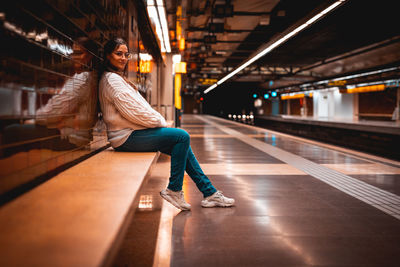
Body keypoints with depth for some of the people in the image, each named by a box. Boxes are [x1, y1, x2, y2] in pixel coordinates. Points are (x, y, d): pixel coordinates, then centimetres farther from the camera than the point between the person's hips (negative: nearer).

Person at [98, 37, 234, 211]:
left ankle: (209, 192, 5)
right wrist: (162, 123, -9)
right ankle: (173, 191, -9)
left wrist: (160, 121, 5)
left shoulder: (118, 78, 22)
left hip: (134, 131, 10)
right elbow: (134, 112, -19)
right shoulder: (112, 80, -11)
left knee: (182, 144, 4)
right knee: (182, 136, -17)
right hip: (127, 137, -10)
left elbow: (141, 107, 19)